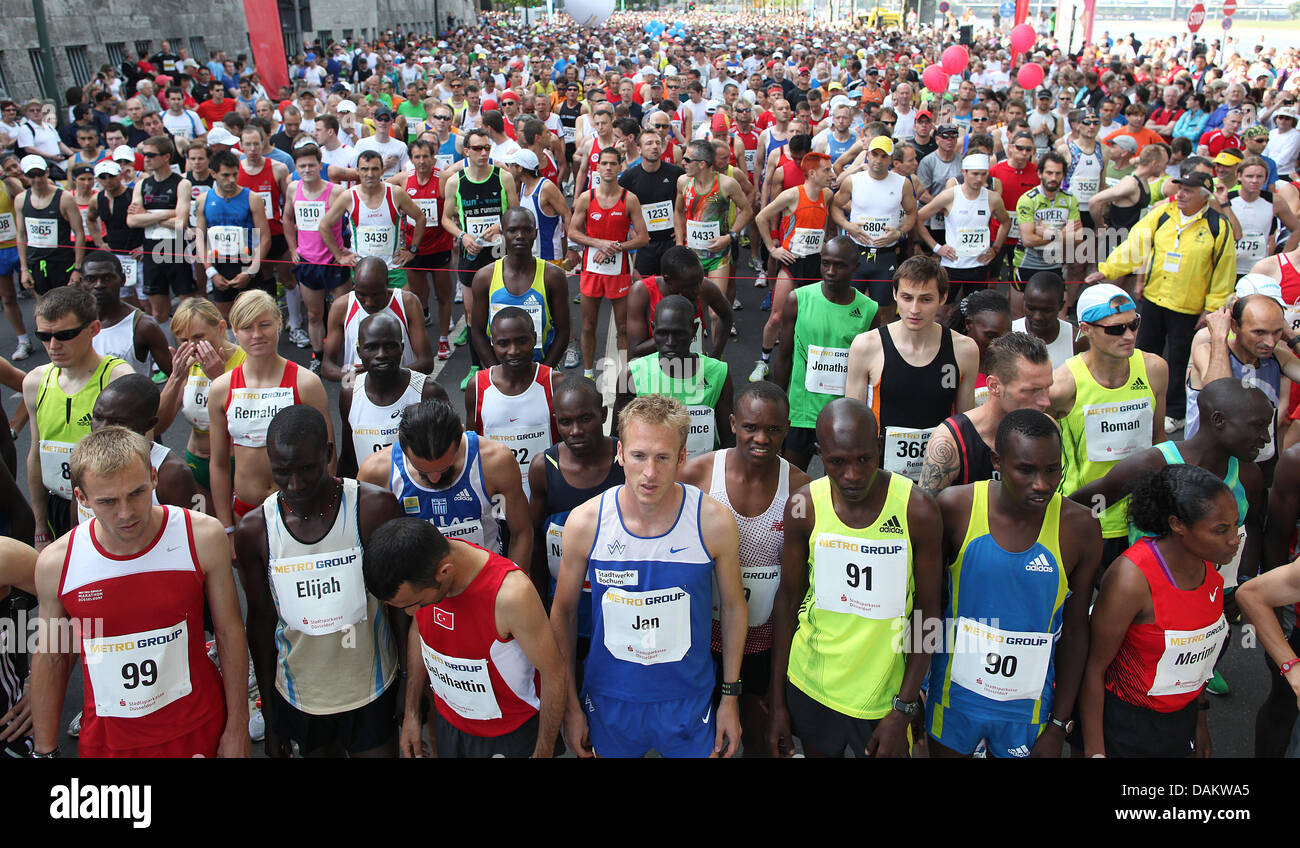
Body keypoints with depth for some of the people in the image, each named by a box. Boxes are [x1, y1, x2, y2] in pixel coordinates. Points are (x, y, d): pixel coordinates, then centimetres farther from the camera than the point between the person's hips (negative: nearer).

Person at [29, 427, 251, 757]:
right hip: (107, 739, 1)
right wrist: (44, 751, 7)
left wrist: (237, 729, -4)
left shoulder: (203, 537, -16)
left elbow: (230, 634, -8)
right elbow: (51, 659, 1)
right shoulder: (55, 563, -13)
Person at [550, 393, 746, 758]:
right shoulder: (585, 522, -15)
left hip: (688, 702, 0)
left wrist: (731, 696, 3)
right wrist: (569, 705, 1)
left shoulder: (714, 522, -17)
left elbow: (732, 607, -1)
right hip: (608, 702, 1)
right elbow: (563, 612, -2)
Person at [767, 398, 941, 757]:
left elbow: (927, 612, -8)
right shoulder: (803, 506, -10)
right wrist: (776, 701, 2)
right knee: (818, 752, 19)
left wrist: (903, 712, -10)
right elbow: (788, 597, 0)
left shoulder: (918, 511, -15)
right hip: (810, 685, 2)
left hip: (884, 696, -2)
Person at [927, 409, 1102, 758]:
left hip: (1027, 708, 0)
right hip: (954, 696, 0)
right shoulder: (955, 507, -16)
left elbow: (1074, 632, -3)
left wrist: (1058, 727, 0)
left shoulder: (1080, 528, -13)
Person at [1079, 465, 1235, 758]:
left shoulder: (1211, 567, -5)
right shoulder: (1131, 578, -27)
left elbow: (1199, 649, 10)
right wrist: (1094, 750, -16)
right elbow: (1093, 668, -20)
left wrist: (1200, 720, 17)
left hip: (1182, 717, 6)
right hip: (1125, 721, -6)